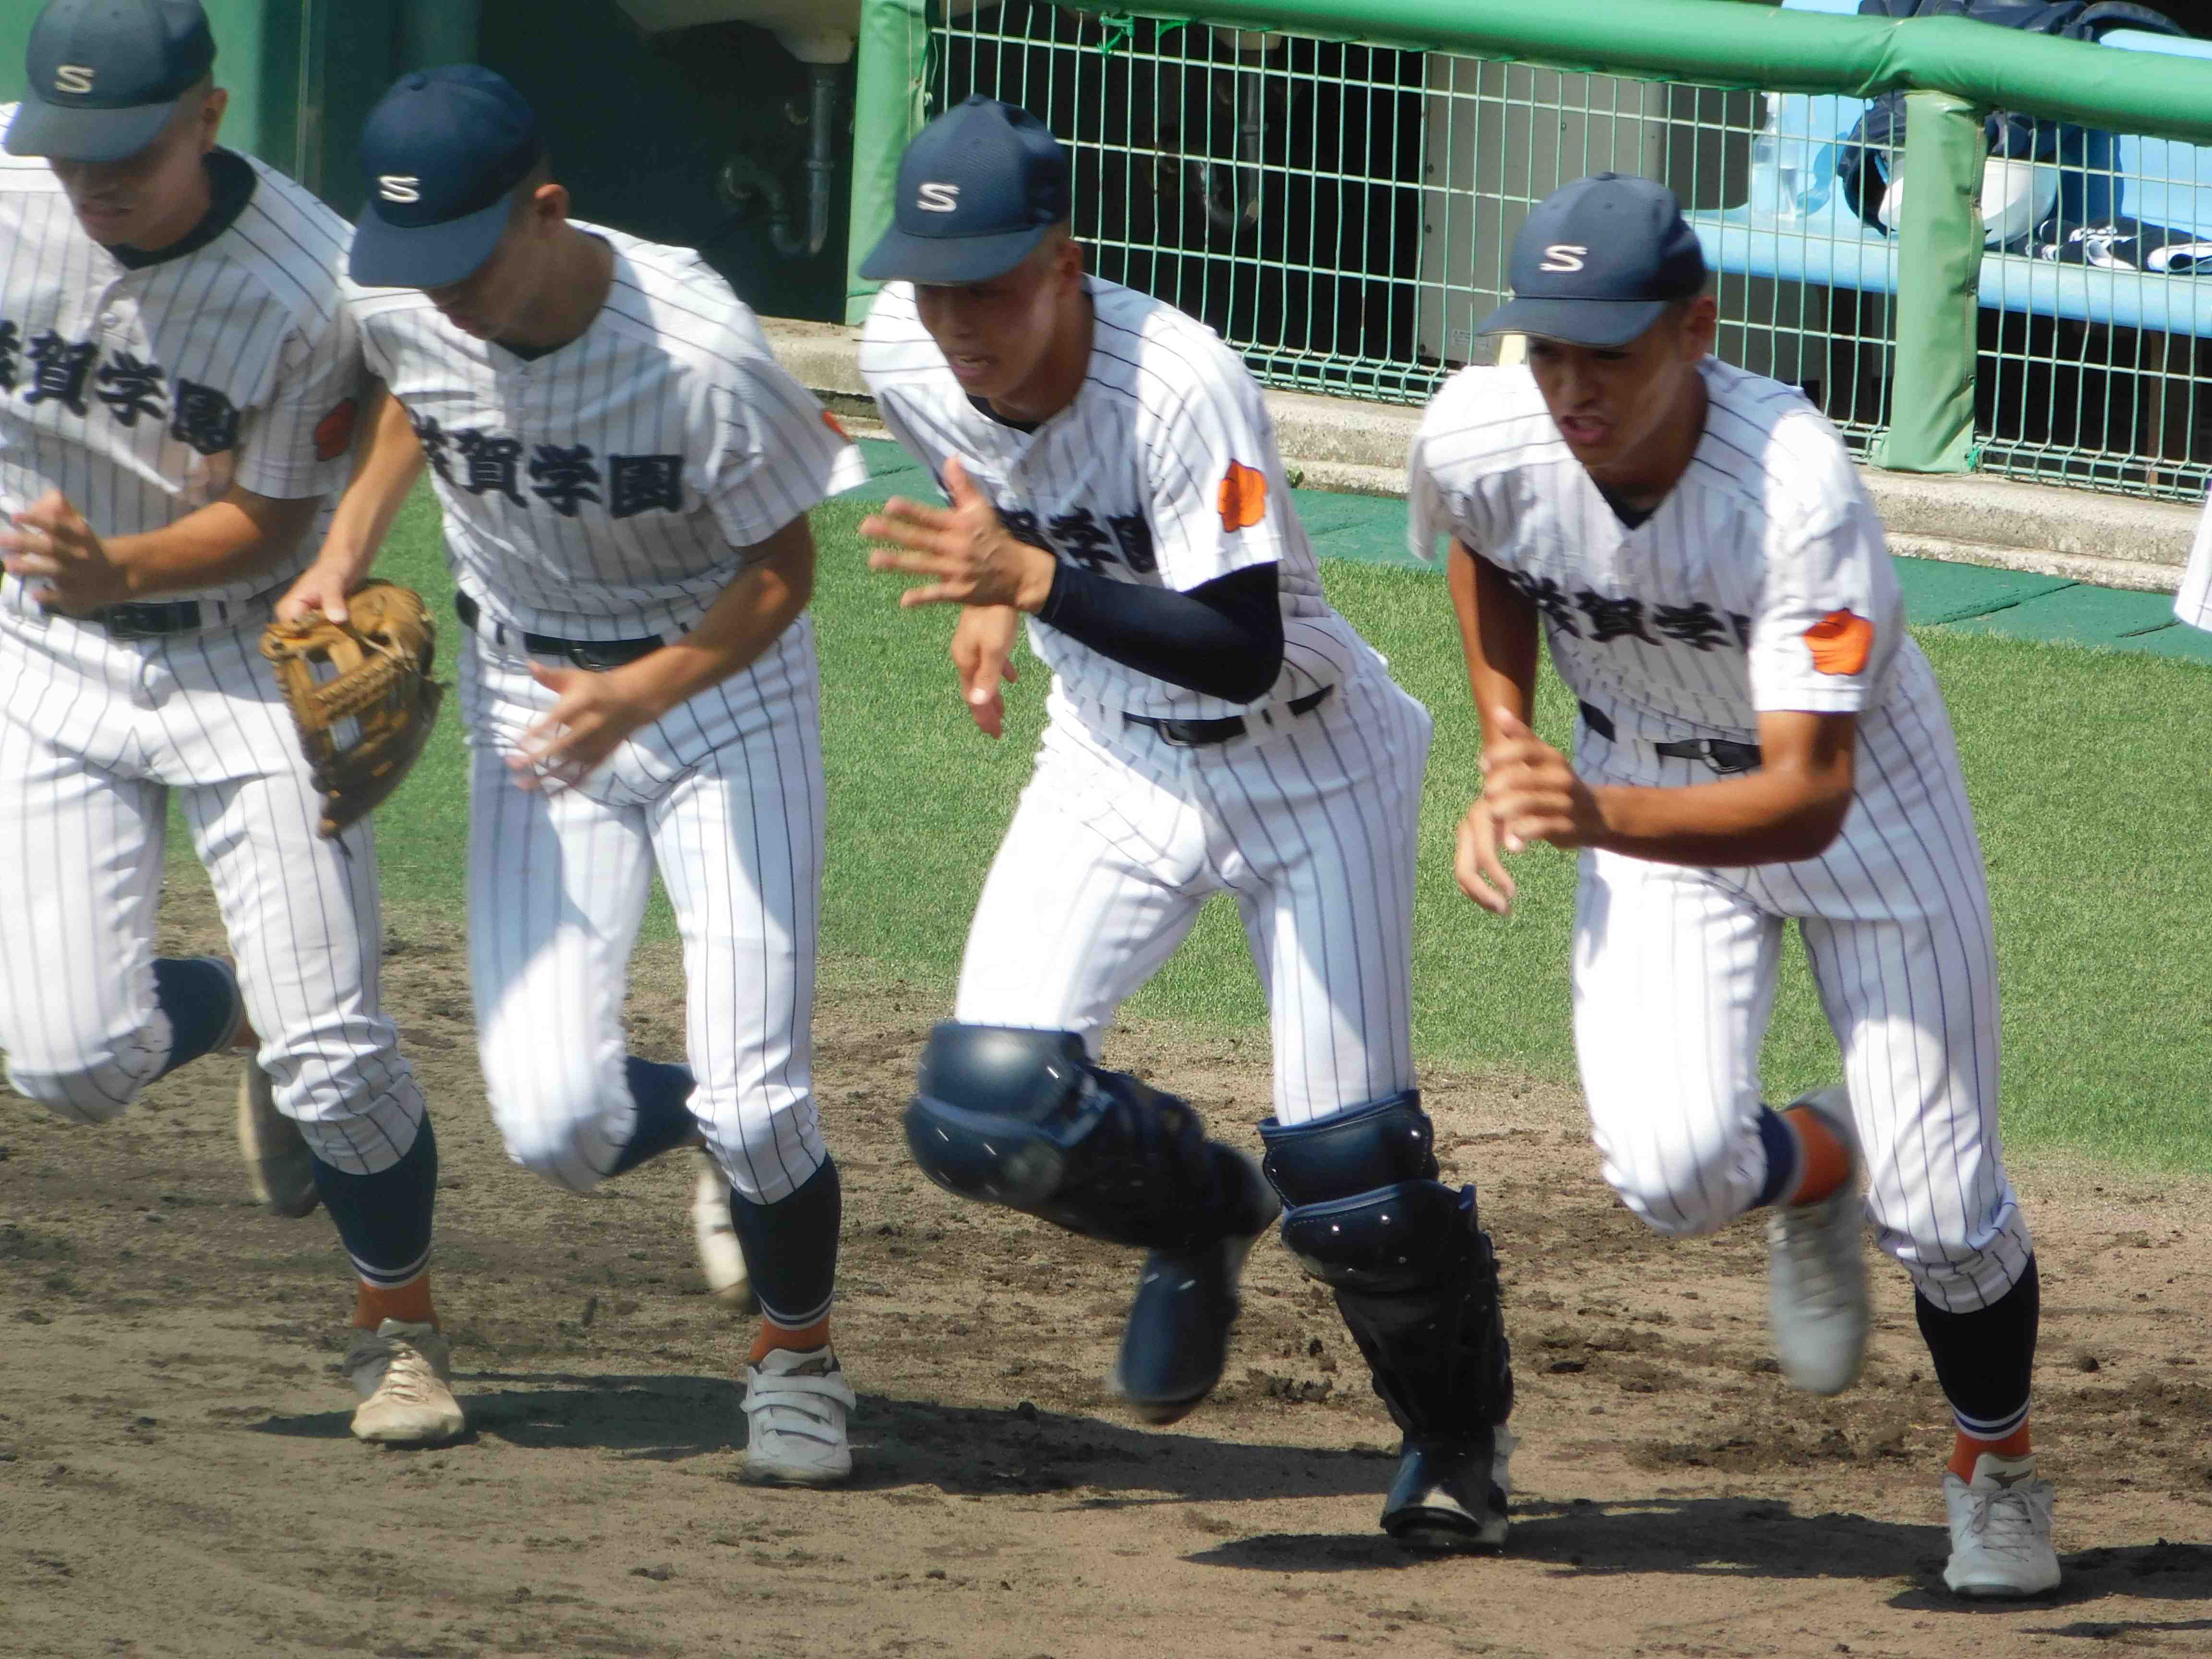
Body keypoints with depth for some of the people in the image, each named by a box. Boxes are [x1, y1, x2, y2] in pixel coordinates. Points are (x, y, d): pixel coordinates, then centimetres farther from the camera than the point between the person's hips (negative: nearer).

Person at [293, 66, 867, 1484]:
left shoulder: (699, 354, -30)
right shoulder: (403, 309, -15)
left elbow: (781, 573, -17)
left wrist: (645, 692, -32)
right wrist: (347, 552, 0)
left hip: (724, 681, -4)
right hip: (529, 693, 4)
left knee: (754, 1094, -10)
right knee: (556, 1127, -8)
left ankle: (798, 1356, 20)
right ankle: (734, 1141, 28)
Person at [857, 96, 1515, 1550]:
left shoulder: (1182, 388, -32)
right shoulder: (906, 357, -13)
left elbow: (1243, 654, -38)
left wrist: (1040, 581, -46)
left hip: (1309, 765, -5)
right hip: (1116, 763, 5)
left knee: (1346, 1171, -4)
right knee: (987, 1112, -13)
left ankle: (1458, 1428, 25)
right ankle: (1196, 1216, 20)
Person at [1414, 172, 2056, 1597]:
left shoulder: (1795, 487, -38)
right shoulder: (1478, 441, -24)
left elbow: (1808, 799, -42)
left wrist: (1599, 818, -57)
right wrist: (1508, 753, -3)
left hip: (1865, 797, -3)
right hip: (1647, 794, 3)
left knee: (1937, 1203, -3)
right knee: (1672, 1170, -19)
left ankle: (1998, 1466, 28)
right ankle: (1812, 1169, 19)